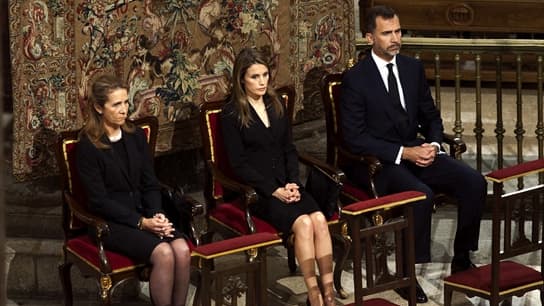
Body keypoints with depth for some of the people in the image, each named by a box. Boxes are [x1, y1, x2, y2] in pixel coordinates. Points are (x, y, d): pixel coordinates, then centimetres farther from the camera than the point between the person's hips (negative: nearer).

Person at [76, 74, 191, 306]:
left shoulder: (136, 137, 10)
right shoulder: (88, 147, -7)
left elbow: (150, 185, 11)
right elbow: (99, 200, -11)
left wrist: (158, 215, -9)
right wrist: (141, 223, -18)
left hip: (143, 212, 5)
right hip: (110, 221, -5)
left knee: (182, 250, -24)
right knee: (163, 254, -29)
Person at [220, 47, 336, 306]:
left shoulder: (275, 105, 14)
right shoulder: (231, 114, -3)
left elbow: (289, 149, 14)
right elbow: (239, 164, -8)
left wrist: (292, 183, -4)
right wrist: (274, 191, -15)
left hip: (285, 183, 5)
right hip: (255, 189, -5)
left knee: (320, 219, -24)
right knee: (303, 223, -29)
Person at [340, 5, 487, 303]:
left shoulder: (413, 68, 7)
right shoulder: (355, 78, -11)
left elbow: (431, 117, 16)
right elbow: (354, 138, -15)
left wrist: (433, 145, -7)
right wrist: (404, 153, -21)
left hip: (415, 151, 6)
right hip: (376, 161, -6)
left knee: (474, 182, -15)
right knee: (421, 195, -34)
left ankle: (461, 259, 0)